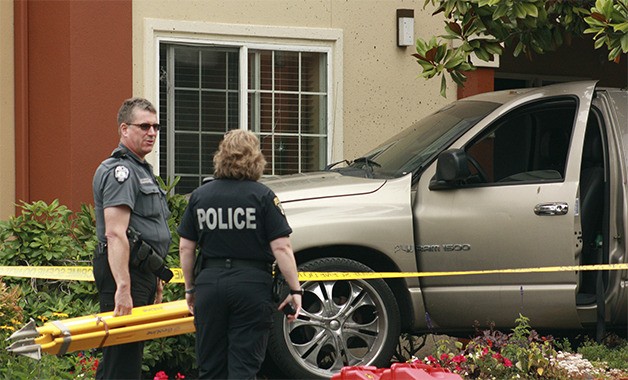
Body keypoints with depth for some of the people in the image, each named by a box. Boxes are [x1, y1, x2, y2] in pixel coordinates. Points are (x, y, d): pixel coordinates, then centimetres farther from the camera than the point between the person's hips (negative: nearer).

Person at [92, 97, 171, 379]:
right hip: (125, 271, -11)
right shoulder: (120, 171, -14)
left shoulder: (142, 170, 21)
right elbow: (115, 234, -25)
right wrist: (123, 288, -33)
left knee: (132, 353, 14)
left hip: (143, 271, 11)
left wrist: (155, 279, 31)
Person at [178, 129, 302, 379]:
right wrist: (295, 290, -4)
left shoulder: (199, 196, 6)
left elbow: (186, 248, 8)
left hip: (209, 283, 3)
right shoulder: (262, 196, -4)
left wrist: (190, 288, 18)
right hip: (252, 284, -3)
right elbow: (281, 248, -9)